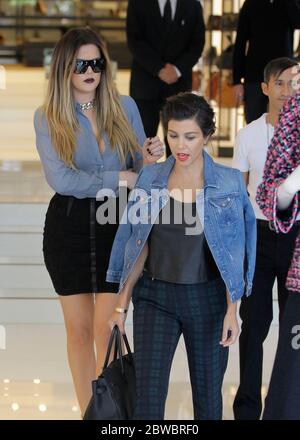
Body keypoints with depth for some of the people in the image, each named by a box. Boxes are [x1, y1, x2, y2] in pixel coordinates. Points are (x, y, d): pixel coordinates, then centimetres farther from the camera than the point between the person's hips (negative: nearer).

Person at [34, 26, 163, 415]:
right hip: (69, 226, 0)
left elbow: (138, 169, 8)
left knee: (108, 328, -6)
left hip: (117, 224, 0)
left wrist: (148, 160, -15)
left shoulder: (124, 106, 4)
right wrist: (118, 179, -15)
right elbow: (60, 179, -13)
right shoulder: (48, 116, -2)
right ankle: (88, 414, 19)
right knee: (79, 328, 7)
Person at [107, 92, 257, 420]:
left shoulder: (229, 183, -4)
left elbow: (231, 255, -4)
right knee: (149, 395, -9)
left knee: (207, 393, 11)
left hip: (206, 298, -1)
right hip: (156, 297, 1)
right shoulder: (150, 178, 1)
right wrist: (121, 305, 4)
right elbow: (139, 248, 6)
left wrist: (231, 310, -10)